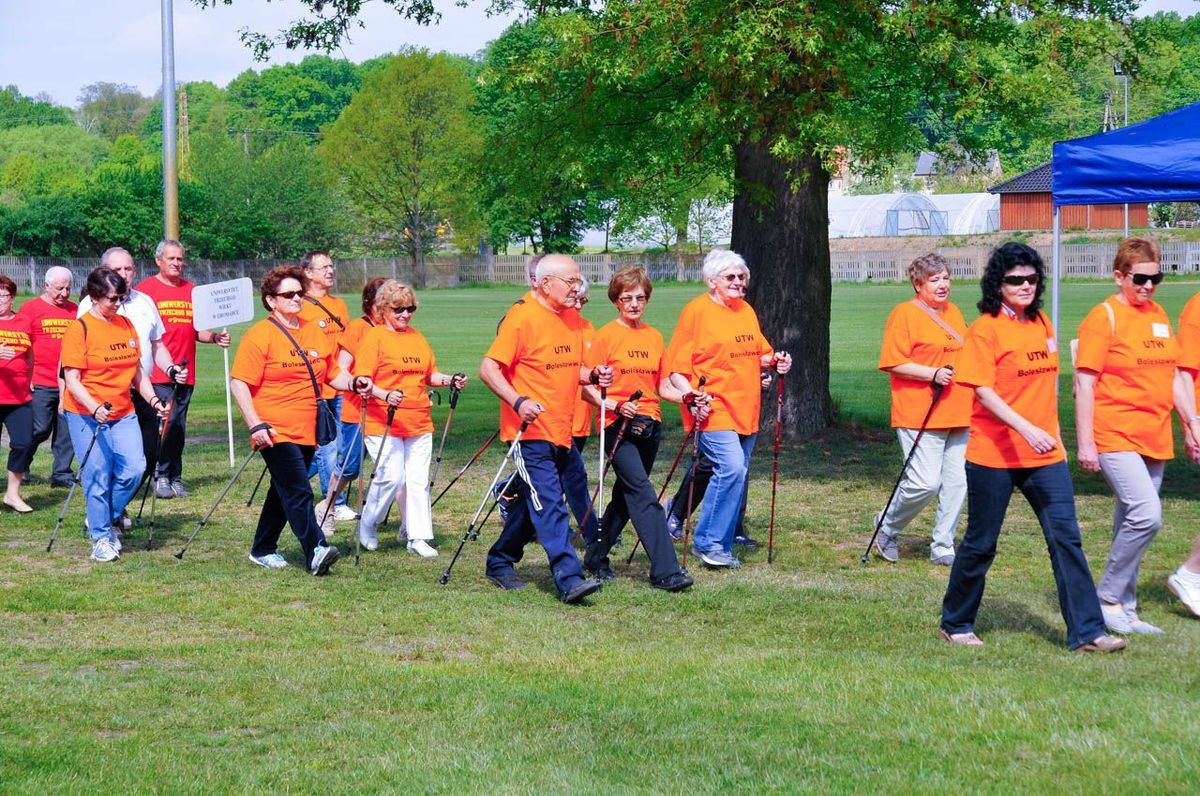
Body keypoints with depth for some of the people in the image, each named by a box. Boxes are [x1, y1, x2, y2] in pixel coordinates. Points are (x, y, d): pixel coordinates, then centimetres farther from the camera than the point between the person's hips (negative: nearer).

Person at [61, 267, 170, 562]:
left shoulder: (126, 325, 10)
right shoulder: (79, 329, -9)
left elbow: (136, 372, 17)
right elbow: (72, 379, -13)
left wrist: (154, 400, 3)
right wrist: (95, 408, -27)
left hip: (124, 413, 5)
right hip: (87, 415, -5)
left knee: (134, 468, -7)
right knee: (98, 477, -3)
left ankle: (108, 519, 16)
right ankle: (101, 538, 11)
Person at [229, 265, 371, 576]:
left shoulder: (315, 333, 13)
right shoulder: (260, 335, -8)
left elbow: (332, 374, 22)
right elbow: (239, 384, -11)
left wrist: (353, 383, 0)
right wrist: (256, 425, -20)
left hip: (307, 431, 7)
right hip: (276, 432, -7)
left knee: (285, 492, 14)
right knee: (299, 492, -16)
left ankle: (263, 549, 27)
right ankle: (315, 552, -21)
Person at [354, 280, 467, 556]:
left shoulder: (417, 337, 16)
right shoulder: (373, 338, -5)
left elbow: (429, 374, 21)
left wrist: (449, 380, 1)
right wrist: (386, 395, -30)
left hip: (419, 423, 6)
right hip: (383, 424, -6)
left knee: (418, 479, 3)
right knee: (391, 476, -11)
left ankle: (418, 537, 9)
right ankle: (367, 525, 12)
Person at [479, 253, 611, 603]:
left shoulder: (572, 321, 12)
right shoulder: (521, 318, -13)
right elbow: (489, 368, -16)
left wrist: (593, 375, 1)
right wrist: (518, 401, -30)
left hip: (560, 433, 8)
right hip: (531, 432, -8)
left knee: (533, 504, 16)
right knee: (550, 506, -14)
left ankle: (500, 562, 30)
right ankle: (570, 579, -20)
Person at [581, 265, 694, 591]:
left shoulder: (654, 336, 12)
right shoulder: (606, 335, -4)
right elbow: (587, 388, -6)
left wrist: (685, 397, -1)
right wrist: (616, 405, -21)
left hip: (649, 426, 6)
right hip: (619, 427, -6)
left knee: (627, 495, 12)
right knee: (644, 495, -15)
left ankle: (596, 558, 27)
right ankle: (665, 571, -19)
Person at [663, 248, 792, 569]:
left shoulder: (746, 311, 16)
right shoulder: (696, 311, -6)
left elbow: (759, 353, 27)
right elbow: (676, 365, -8)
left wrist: (774, 360, 5)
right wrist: (691, 395, -23)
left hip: (746, 410, 8)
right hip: (713, 410, -8)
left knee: (737, 475, 7)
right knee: (731, 467, -22)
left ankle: (721, 546, 16)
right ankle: (708, 542, -12)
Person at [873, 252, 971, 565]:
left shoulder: (954, 313, 17)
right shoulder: (904, 313, -6)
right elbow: (892, 363, -13)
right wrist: (933, 374, -19)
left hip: (958, 416, 8)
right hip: (920, 417, -7)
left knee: (957, 483, 5)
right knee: (926, 482, -13)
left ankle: (942, 549, 15)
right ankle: (886, 527, 12)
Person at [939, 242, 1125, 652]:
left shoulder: (1042, 324, 10)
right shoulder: (985, 329, -10)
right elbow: (983, 390, -18)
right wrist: (1026, 429, -28)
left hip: (1044, 454, 6)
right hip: (994, 454, -5)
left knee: (1066, 538, -2)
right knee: (980, 544, 5)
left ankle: (1087, 631, -2)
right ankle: (955, 623, 22)